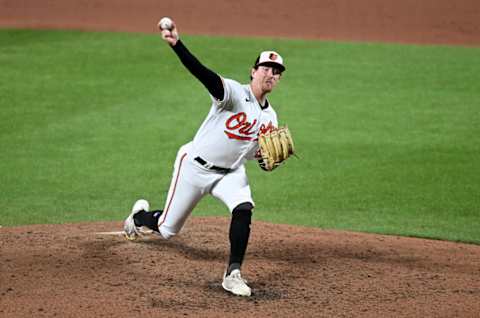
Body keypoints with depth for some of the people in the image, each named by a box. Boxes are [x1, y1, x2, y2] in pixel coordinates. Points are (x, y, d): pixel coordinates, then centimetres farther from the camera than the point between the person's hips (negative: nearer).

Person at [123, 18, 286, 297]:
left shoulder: (270, 117, 3)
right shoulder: (234, 93, -19)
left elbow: (262, 158, 14)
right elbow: (204, 74, -37)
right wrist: (176, 44, -55)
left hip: (230, 173, 5)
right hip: (195, 166, -5)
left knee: (243, 209, -26)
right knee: (167, 229, 7)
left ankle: (234, 274, -18)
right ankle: (140, 215, 43)